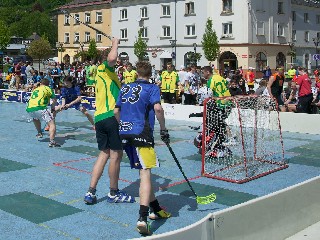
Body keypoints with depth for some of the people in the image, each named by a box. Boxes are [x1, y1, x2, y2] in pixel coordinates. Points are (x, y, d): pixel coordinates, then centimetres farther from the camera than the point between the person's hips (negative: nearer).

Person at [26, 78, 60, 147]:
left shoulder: (35, 90, 32)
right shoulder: (47, 88, 16)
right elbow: (54, 100, 13)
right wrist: (53, 109, 29)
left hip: (29, 109, 6)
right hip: (39, 108, -6)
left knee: (35, 118, 41)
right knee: (52, 123, -8)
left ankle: (39, 133, 40)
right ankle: (52, 141, -28)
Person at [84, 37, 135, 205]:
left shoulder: (101, 74, 25)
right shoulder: (104, 68, -2)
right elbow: (112, 58, -25)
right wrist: (115, 43, -8)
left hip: (99, 117, 9)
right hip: (111, 116, -9)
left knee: (104, 153, 14)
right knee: (116, 154, 1)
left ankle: (91, 192, 11)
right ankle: (113, 193, 12)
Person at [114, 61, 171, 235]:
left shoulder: (125, 88, 17)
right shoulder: (152, 88, 0)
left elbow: (116, 112, 17)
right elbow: (157, 108, -16)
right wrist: (163, 129, -7)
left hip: (125, 135, 6)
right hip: (141, 134, -6)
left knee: (144, 172, 17)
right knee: (145, 174, -10)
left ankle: (156, 209, 28)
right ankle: (142, 218, -23)